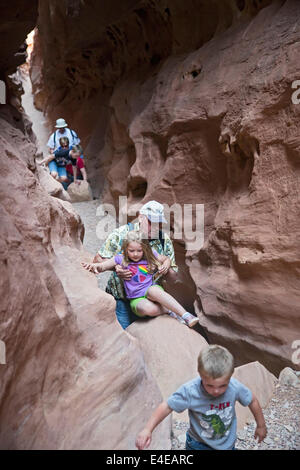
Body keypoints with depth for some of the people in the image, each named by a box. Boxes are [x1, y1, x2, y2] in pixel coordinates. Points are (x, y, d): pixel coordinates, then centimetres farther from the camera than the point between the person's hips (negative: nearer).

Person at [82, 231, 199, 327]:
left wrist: (166, 265, -3)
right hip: (137, 299, 0)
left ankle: (185, 315, -34)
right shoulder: (121, 259, -2)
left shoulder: (150, 256, 3)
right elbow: (102, 266, -8)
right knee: (148, 308, -37)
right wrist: (94, 266, -30)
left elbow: (167, 259, 18)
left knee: (153, 290, -38)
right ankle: (170, 310, -12)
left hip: (152, 290, 1)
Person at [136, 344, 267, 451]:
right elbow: (167, 406, -21)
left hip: (227, 445, 2)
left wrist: (261, 425, 9)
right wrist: (147, 430, -28)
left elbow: (252, 400, -6)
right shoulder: (190, 391, -32)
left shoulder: (235, 387, -27)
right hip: (198, 445, -2)